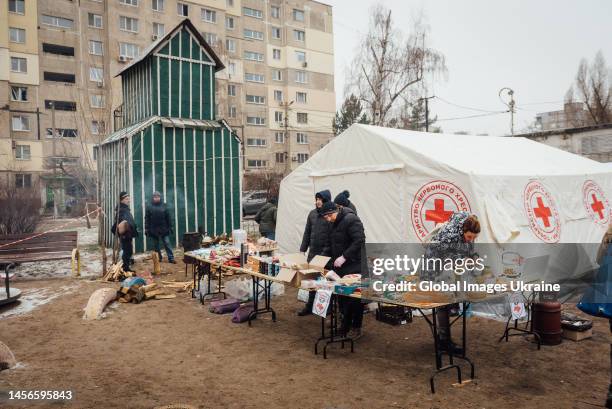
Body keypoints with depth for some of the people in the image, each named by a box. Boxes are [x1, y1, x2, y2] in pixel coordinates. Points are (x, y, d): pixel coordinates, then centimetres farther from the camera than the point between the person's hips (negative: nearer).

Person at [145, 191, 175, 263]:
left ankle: (171, 258, -2)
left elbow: (168, 217, 5)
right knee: (156, 245, 9)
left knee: (167, 244, -2)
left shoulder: (164, 206, 4)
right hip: (154, 230, 0)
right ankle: (159, 258, 20)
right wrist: (146, 229, -5)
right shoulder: (149, 207, 1)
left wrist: (170, 227, 3)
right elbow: (147, 219, 0)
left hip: (163, 229, 0)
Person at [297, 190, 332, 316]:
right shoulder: (312, 213, 9)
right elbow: (307, 233, 14)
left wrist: (325, 253, -17)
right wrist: (302, 249, 10)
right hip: (312, 253, 6)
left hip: (325, 254, -6)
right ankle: (310, 306, 22)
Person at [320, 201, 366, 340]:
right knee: (342, 296, 9)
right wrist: (330, 260, 12)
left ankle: (356, 328, 11)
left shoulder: (350, 219, -14)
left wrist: (344, 257, -21)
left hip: (354, 266, -8)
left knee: (355, 297, -2)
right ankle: (345, 326, 21)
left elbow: (359, 240, -22)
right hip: (340, 266, 8)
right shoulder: (335, 224, 14)